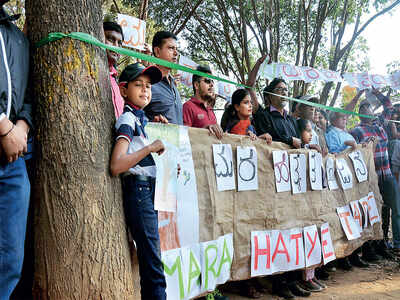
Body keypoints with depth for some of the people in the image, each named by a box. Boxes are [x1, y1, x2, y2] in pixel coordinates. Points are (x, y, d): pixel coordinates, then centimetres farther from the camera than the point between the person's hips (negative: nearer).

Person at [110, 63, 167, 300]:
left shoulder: (141, 119, 17)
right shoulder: (127, 120, -9)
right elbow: (116, 166, -21)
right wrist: (150, 148, -18)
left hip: (150, 190, 9)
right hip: (139, 190, -9)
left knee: (150, 260, 12)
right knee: (153, 262, -7)